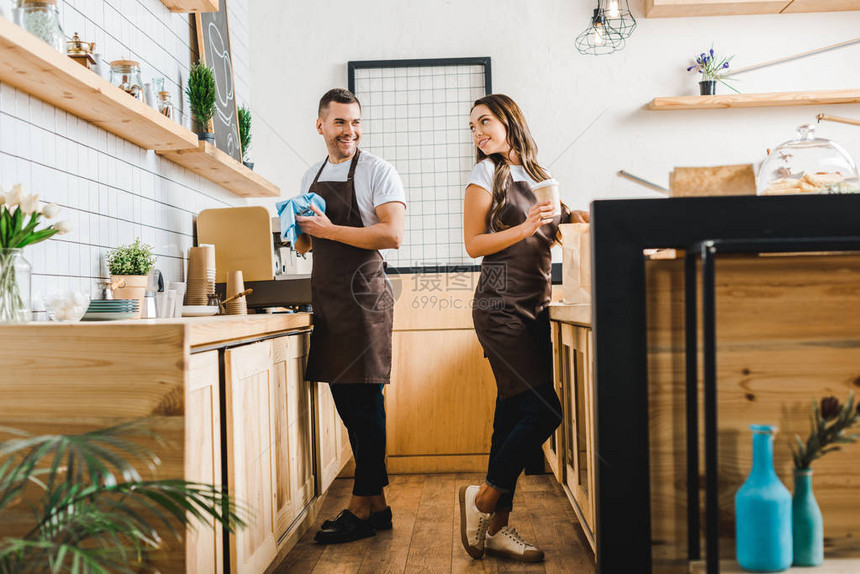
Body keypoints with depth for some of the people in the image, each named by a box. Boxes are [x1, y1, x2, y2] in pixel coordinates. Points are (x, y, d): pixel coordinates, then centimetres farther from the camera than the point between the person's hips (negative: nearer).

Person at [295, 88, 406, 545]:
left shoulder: (377, 172, -3)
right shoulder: (311, 177, 18)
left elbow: (392, 235, -16)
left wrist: (329, 230, -15)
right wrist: (301, 231, 2)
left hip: (363, 293, -7)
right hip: (326, 297, 7)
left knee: (364, 399, -5)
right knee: (344, 398, 9)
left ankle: (362, 508, 5)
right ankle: (376, 503, 19)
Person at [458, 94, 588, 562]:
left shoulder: (537, 176, 18)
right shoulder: (488, 173, 1)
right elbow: (474, 244, -5)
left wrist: (571, 220, 6)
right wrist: (526, 227, -15)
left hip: (535, 307, 6)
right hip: (501, 308, -6)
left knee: (516, 412, 5)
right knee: (542, 409, -12)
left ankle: (496, 525, 11)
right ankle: (484, 498, 5)